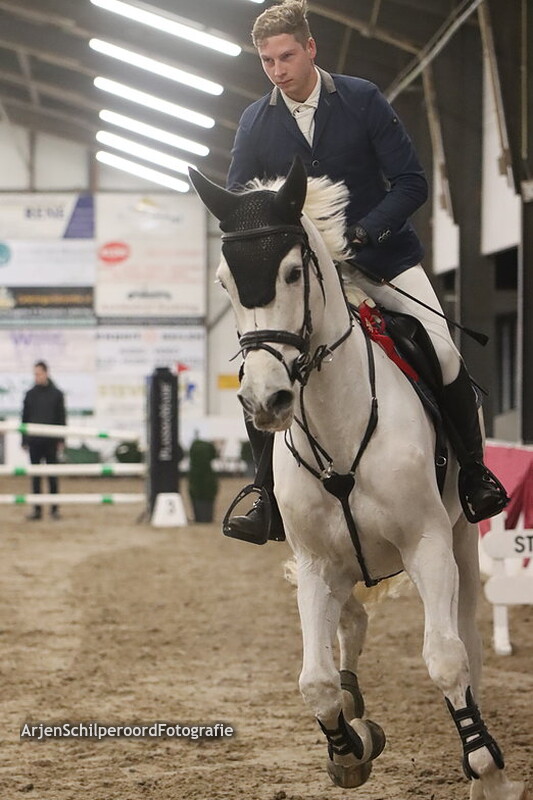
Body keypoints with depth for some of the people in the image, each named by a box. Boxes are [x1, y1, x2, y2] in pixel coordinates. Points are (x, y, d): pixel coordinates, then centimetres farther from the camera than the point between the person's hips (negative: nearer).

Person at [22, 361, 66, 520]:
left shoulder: (56, 394, 2)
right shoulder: (30, 394, 7)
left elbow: (61, 418, 2)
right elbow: (25, 418, 9)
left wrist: (61, 441, -3)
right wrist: (24, 440, 5)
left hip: (50, 441, -2)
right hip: (34, 441, 2)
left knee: (52, 475, 2)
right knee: (35, 476, 2)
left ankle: (54, 508, 7)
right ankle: (37, 509, 5)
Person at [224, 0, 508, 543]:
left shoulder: (362, 100, -8)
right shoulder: (255, 123, -1)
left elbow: (411, 183, -10)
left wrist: (362, 233, -23)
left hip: (382, 258, -2)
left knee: (443, 354, -17)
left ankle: (474, 473, 4)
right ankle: (272, 502, -1)